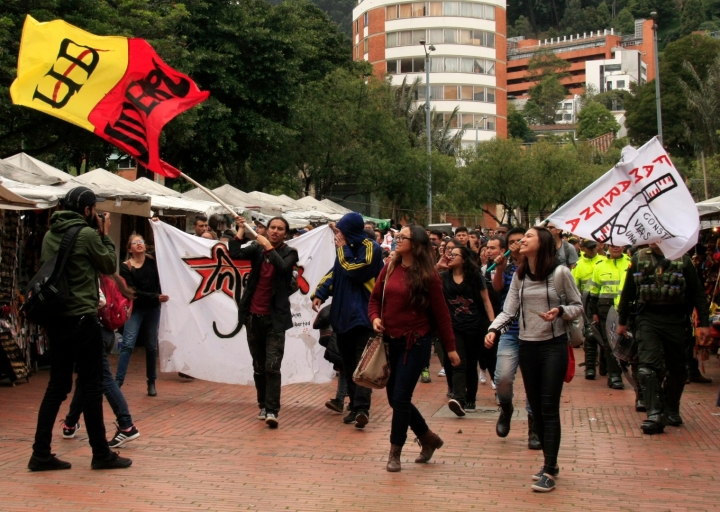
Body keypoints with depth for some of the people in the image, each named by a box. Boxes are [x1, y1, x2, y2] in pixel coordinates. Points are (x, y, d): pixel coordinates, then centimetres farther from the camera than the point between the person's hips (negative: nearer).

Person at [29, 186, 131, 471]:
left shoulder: (50, 235, 9)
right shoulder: (87, 234, -11)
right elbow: (109, 266, -1)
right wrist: (105, 236, 9)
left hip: (55, 318, 7)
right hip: (82, 319, -7)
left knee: (57, 386, 11)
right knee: (91, 387, 1)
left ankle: (41, 454, 10)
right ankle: (101, 454, 9)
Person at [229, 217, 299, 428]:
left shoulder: (289, 253, 0)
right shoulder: (257, 248, 6)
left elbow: (283, 266, -21)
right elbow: (235, 253, -9)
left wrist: (268, 247, -17)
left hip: (275, 318, -3)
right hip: (253, 316, 3)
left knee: (272, 367, -12)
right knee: (258, 366, 12)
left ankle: (272, 411, -13)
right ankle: (263, 406, 24)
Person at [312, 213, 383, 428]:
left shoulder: (370, 248, -8)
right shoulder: (347, 247, 15)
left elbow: (354, 271, -16)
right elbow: (335, 273, 17)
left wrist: (343, 248, -7)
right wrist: (320, 294, 3)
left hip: (362, 315, -8)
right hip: (343, 314, 8)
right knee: (348, 364, 9)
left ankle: (362, 408, -20)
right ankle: (355, 407, 15)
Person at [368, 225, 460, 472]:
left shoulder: (427, 276, -9)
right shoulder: (389, 269, 4)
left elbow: (440, 313, -5)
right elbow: (375, 298, 13)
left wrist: (450, 347, -2)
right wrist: (375, 317, -8)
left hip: (415, 343, -6)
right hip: (390, 341, 6)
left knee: (401, 398, -6)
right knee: (395, 398, 11)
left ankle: (395, 453, 10)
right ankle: (428, 438, 32)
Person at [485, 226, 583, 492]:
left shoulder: (560, 272, -7)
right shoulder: (519, 276, 6)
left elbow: (578, 306, -1)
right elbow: (508, 310, 2)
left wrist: (560, 311, -21)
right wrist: (494, 329, -15)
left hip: (554, 345, -5)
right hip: (527, 346, 5)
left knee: (549, 407, -7)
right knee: (536, 407, 9)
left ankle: (549, 472, -4)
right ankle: (550, 463, 23)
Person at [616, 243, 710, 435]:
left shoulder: (683, 260, 0)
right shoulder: (639, 259, 4)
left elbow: (697, 293, 3)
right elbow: (628, 292, 12)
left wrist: (703, 323, -2)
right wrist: (622, 321, 14)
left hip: (675, 320, 0)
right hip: (648, 319, 0)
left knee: (676, 369, 10)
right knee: (648, 367, -14)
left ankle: (672, 411, 29)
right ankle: (655, 415, -17)